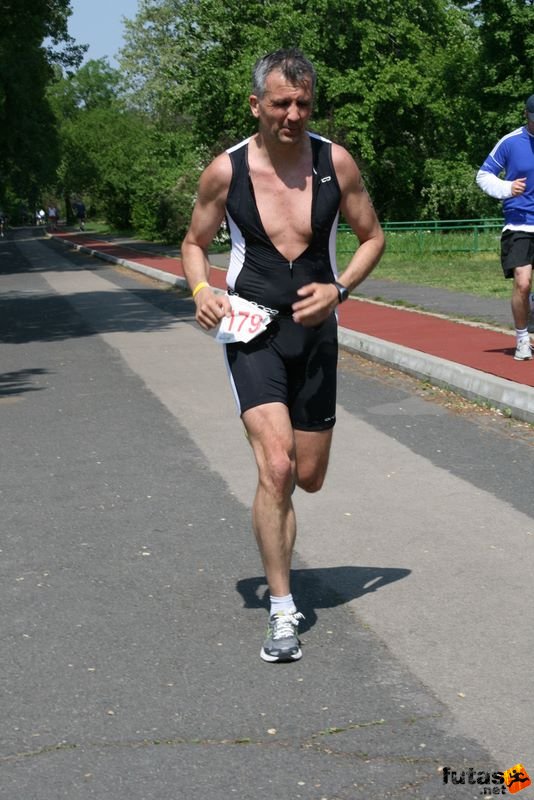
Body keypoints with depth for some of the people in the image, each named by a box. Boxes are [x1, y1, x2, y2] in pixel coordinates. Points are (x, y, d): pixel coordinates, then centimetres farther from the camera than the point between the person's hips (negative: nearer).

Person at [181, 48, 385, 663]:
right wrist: (200, 290, -14)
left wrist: (339, 290, -11)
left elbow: (371, 236, 6)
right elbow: (195, 242, 7)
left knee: (309, 477, 12)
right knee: (275, 469, -18)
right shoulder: (225, 171, -8)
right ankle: (282, 613, -7)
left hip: (315, 331, 3)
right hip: (250, 333, -2)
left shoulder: (336, 162, -5)